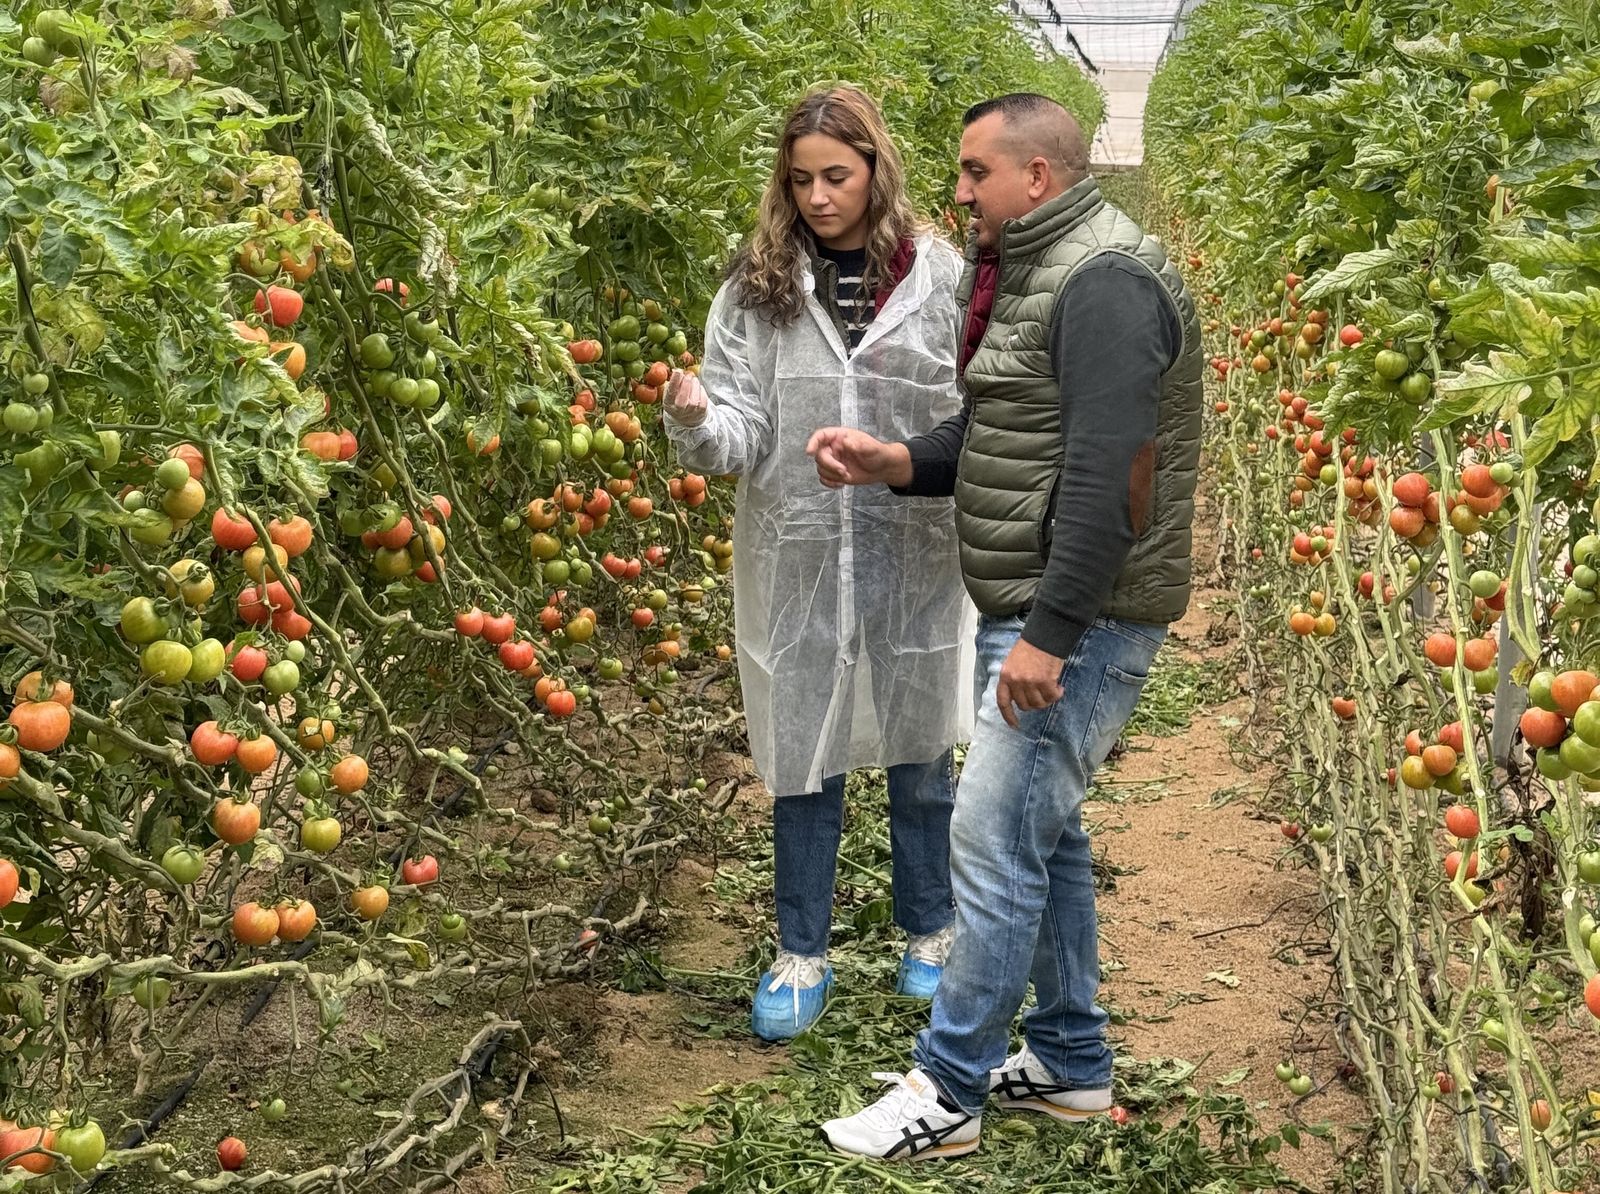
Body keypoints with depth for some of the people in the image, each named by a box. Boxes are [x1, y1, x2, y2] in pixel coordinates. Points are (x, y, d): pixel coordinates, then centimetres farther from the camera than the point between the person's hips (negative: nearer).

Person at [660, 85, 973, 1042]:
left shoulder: (940, 278, -3)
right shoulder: (758, 288, 0)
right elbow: (742, 429, -2)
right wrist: (696, 421, -24)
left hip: (915, 554, -1)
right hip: (799, 556, 1)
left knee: (920, 751, 14)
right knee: (804, 756, 11)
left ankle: (930, 934, 35)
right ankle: (803, 956, 26)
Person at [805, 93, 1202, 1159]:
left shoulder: (1106, 283, -18)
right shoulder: (1031, 274, 16)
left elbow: (1105, 478, -26)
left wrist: (1049, 634, -27)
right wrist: (891, 462, 1)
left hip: (1081, 621, -11)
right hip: (1032, 610, 11)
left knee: (995, 843, -5)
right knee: (1045, 833, 17)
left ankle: (946, 1095, 6)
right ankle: (1072, 1065, 29)